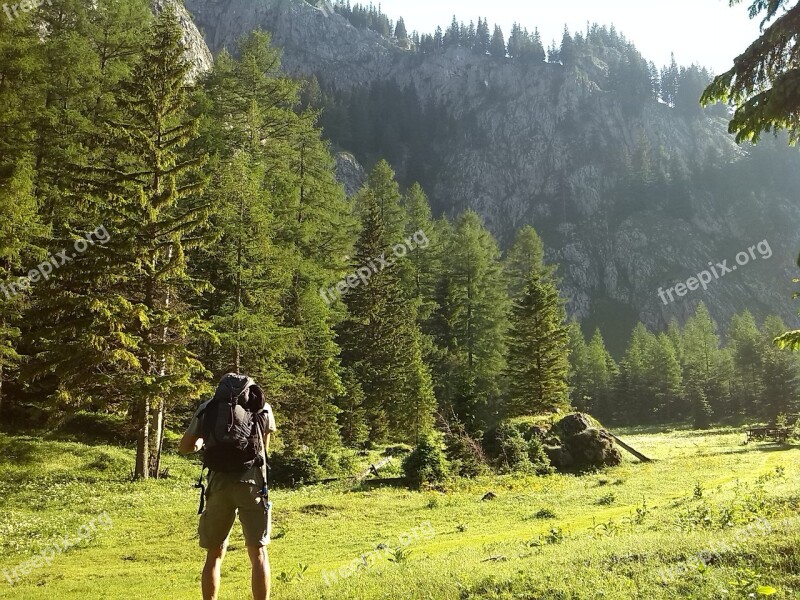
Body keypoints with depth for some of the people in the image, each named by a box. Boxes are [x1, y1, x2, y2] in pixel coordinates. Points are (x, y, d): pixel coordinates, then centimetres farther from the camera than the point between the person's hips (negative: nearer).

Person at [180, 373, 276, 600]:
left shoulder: (207, 409, 12)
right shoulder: (262, 409, 11)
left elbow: (185, 447, 21)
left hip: (219, 483, 1)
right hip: (251, 481, -1)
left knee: (214, 554, 13)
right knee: (258, 552, 4)